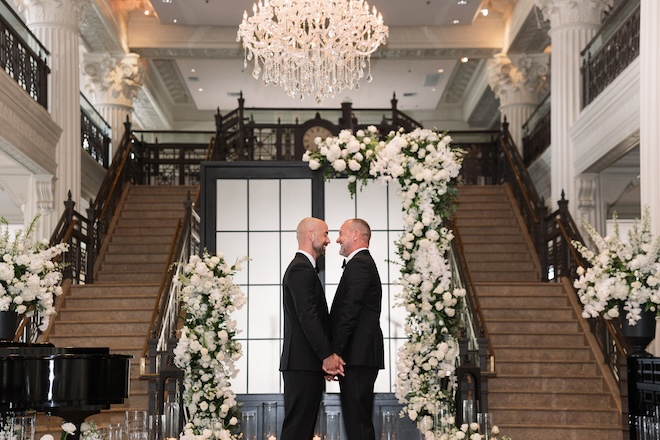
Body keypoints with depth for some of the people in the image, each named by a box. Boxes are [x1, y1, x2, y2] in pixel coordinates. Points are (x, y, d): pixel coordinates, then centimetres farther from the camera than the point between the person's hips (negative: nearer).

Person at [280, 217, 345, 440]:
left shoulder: (303, 268, 21)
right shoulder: (301, 269, -12)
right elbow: (308, 317, -19)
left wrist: (327, 356, 15)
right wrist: (328, 355, -17)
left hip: (307, 363, 10)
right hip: (303, 363, -10)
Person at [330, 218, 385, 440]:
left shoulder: (358, 264, -10)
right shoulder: (364, 263, 22)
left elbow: (349, 312, -18)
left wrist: (332, 354, -18)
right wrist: (334, 353, 17)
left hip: (357, 355, -11)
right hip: (362, 357, 11)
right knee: (360, 421, 12)